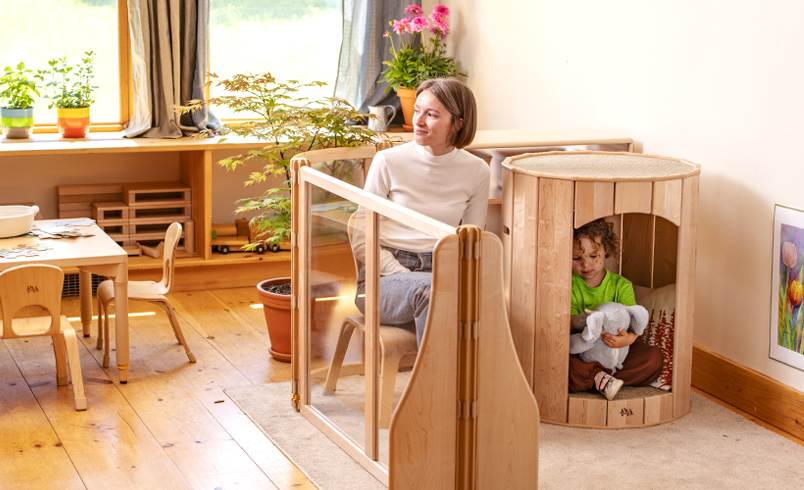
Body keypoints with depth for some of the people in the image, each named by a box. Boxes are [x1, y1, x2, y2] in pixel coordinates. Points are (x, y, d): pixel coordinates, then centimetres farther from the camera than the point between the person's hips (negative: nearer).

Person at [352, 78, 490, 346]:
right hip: (385, 278, -2)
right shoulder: (388, 162, -4)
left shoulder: (476, 171, 4)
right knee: (429, 288, -37)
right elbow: (362, 243, -1)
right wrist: (407, 278, -14)